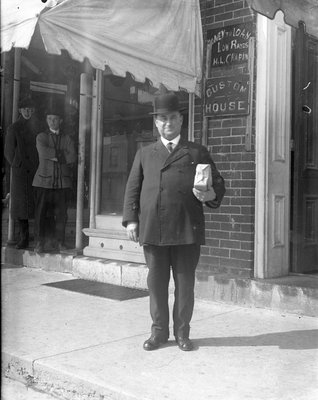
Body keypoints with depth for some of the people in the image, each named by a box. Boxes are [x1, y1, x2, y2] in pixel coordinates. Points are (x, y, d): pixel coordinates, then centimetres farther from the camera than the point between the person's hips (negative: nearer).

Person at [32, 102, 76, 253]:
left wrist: (54, 156, -6)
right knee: (41, 212, -2)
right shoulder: (41, 137, 9)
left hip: (62, 181, 1)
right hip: (44, 180, -1)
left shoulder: (67, 138, 13)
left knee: (61, 213, 0)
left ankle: (60, 242, 11)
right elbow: (43, 152, -12)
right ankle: (40, 242, 8)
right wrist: (62, 155, -8)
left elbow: (72, 157, -3)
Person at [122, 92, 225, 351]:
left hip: (187, 230, -1)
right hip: (152, 230, 1)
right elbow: (133, 189, 13)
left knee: (185, 283, 5)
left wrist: (211, 195, -11)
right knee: (156, 282, 8)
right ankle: (159, 331, 24)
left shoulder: (197, 153, 12)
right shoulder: (144, 154, 16)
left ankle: (182, 333, 21)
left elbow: (219, 184, 11)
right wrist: (131, 219, 2)